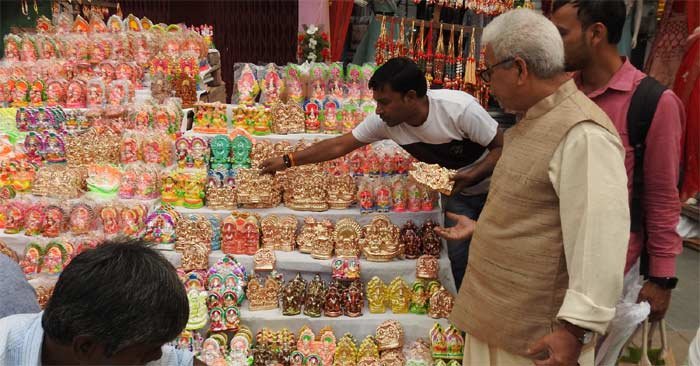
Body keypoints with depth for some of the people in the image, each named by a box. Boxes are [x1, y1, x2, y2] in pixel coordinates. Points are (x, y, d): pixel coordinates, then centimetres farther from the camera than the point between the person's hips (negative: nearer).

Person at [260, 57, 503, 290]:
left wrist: (470, 177, -37)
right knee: (457, 259, -3)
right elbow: (339, 145, -12)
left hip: (494, 187, -3)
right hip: (459, 194, 3)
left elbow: (502, 147, -22)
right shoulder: (385, 121, -19)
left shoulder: (460, 108, -33)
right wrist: (288, 161, -13)